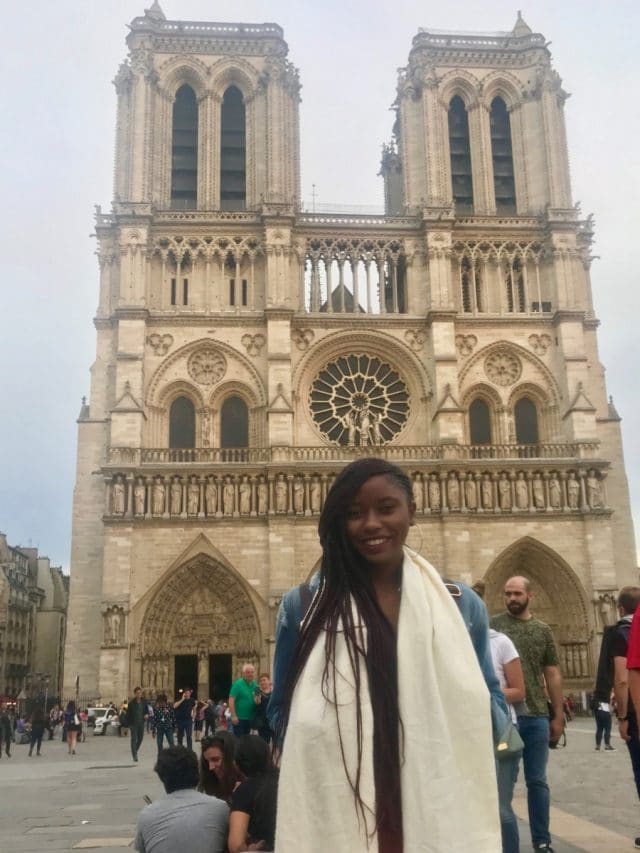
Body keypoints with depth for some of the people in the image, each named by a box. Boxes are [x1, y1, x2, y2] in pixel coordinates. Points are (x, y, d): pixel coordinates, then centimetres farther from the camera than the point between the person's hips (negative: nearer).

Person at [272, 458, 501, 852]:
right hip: (335, 819, -1)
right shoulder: (303, 606, -3)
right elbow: (282, 710, 7)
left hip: (441, 815, 2)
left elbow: (485, 699, 11)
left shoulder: (462, 603, 2)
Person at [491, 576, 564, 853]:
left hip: (537, 716, 2)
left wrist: (558, 715, 8)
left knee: (537, 781, 10)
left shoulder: (543, 630, 8)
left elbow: (552, 675, 11)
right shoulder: (492, 626, 0)